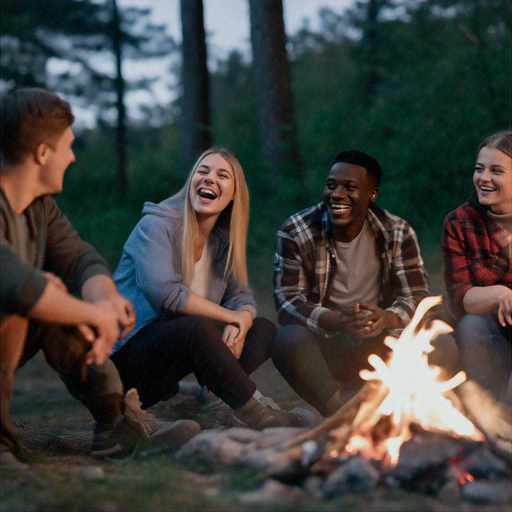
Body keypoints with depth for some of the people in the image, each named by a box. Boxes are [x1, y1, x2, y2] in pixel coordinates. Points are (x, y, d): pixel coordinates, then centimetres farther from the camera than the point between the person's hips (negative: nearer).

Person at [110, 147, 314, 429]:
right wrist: (229, 316, -19)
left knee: (264, 330, -1)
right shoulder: (156, 225, -11)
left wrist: (240, 325, -19)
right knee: (199, 328, -35)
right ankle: (257, 415, -23)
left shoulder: (223, 241, 11)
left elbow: (242, 296, 7)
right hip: (128, 351, -8)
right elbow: (163, 291, -26)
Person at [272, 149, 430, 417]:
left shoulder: (398, 233, -1)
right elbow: (287, 302, -13)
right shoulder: (294, 232, -6)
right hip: (320, 342, -1)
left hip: (374, 346, 2)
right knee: (289, 339, -33)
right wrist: (338, 320, -33)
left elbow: (418, 297, -6)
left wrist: (387, 317, -31)